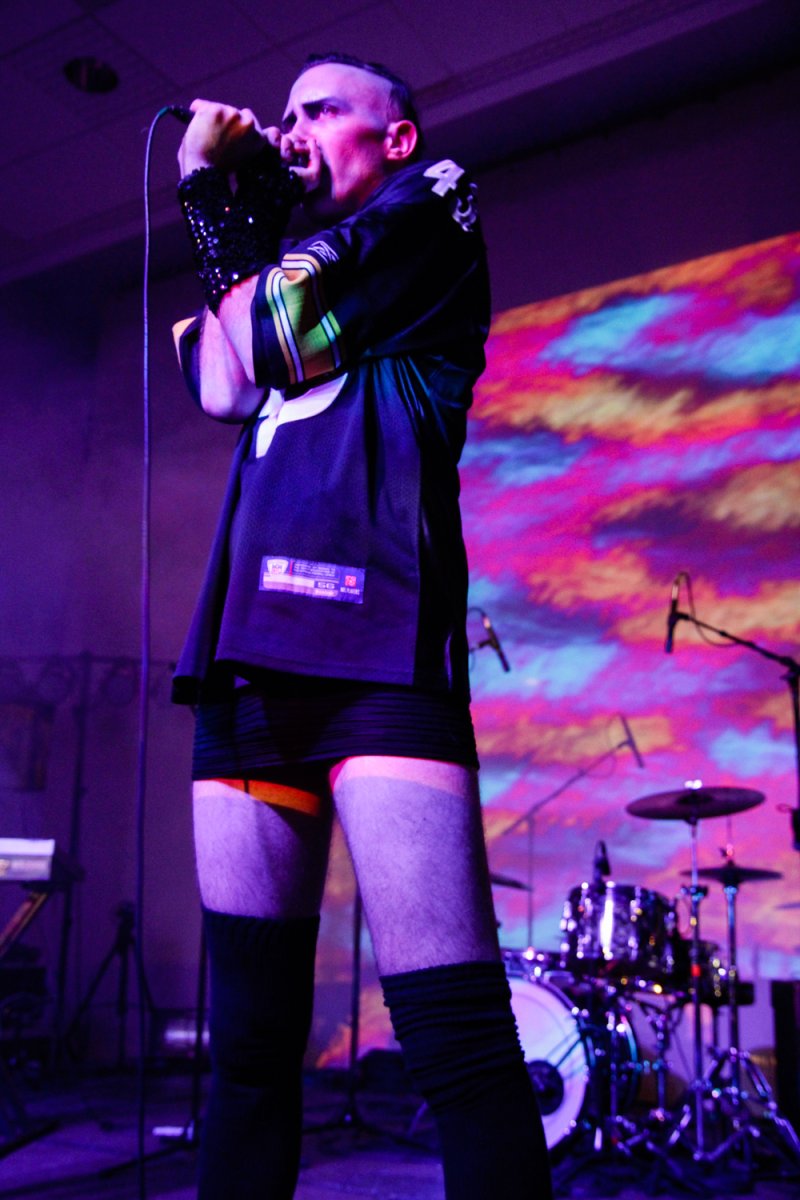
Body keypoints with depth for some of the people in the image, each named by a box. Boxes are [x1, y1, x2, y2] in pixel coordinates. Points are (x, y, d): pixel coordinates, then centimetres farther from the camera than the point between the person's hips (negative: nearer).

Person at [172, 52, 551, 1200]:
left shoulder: (434, 204, 13)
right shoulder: (293, 257, 32)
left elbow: (279, 337, 0)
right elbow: (221, 389, 12)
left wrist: (224, 209, 18)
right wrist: (216, 191, 19)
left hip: (375, 643, -7)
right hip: (248, 652, 7)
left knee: (456, 1033, -12)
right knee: (249, 1033, 7)